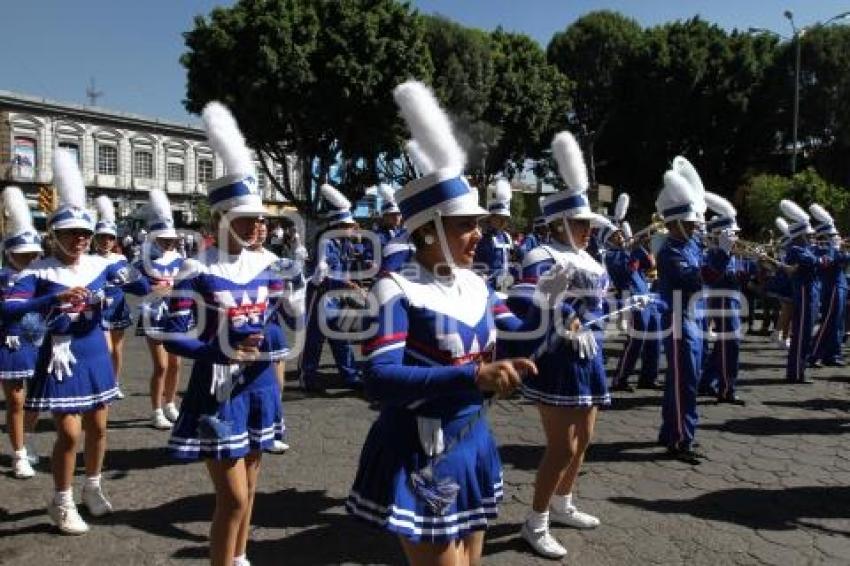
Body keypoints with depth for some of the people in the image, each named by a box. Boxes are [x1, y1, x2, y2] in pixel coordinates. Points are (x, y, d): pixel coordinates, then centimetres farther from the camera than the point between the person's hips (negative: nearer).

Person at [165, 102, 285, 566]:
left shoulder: (265, 263, 1)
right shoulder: (198, 270, -16)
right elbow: (173, 337, -17)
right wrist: (223, 352, -29)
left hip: (259, 384, 6)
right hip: (218, 388, -6)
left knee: (249, 486, 20)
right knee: (233, 497, -4)